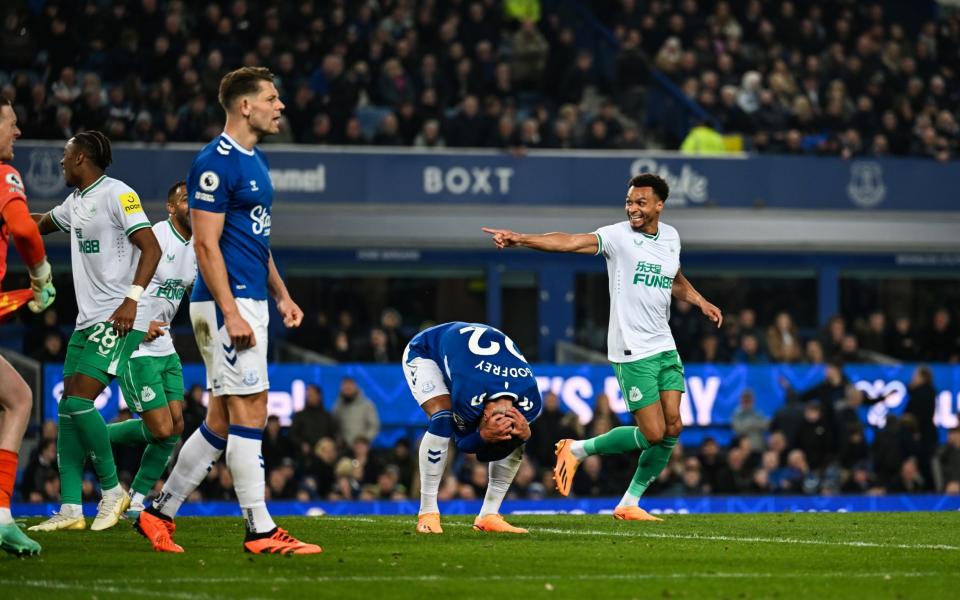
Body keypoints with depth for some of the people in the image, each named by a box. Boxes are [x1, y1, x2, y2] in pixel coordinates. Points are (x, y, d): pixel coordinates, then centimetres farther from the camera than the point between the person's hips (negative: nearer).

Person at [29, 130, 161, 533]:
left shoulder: (117, 194, -9)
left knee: (79, 402, -17)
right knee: (67, 409, 2)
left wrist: (132, 299, -25)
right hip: (87, 319, 9)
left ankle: (112, 490, -2)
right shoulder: (75, 203, 18)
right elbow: (38, 224, 39)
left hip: (119, 320, -9)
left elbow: (151, 248, -16)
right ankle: (70, 510, 1)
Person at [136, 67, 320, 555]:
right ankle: (260, 531, -7)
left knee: (222, 420, 11)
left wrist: (281, 295, 22)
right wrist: (231, 313, -22)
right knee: (249, 410, -9)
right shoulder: (216, 162, -14)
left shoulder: (253, 160, 17)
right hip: (227, 302, -10)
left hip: (247, 303, 10)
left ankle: (159, 513, 17)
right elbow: (206, 243, -18)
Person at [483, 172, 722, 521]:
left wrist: (700, 301, 16)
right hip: (632, 353, -7)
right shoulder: (618, 236, -11)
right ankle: (579, 449, 12)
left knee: (672, 429, 0)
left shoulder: (670, 237, 9)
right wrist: (521, 240, -43)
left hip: (665, 348, 7)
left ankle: (630, 503, 13)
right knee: (653, 434, -10)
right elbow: (572, 242, -28)